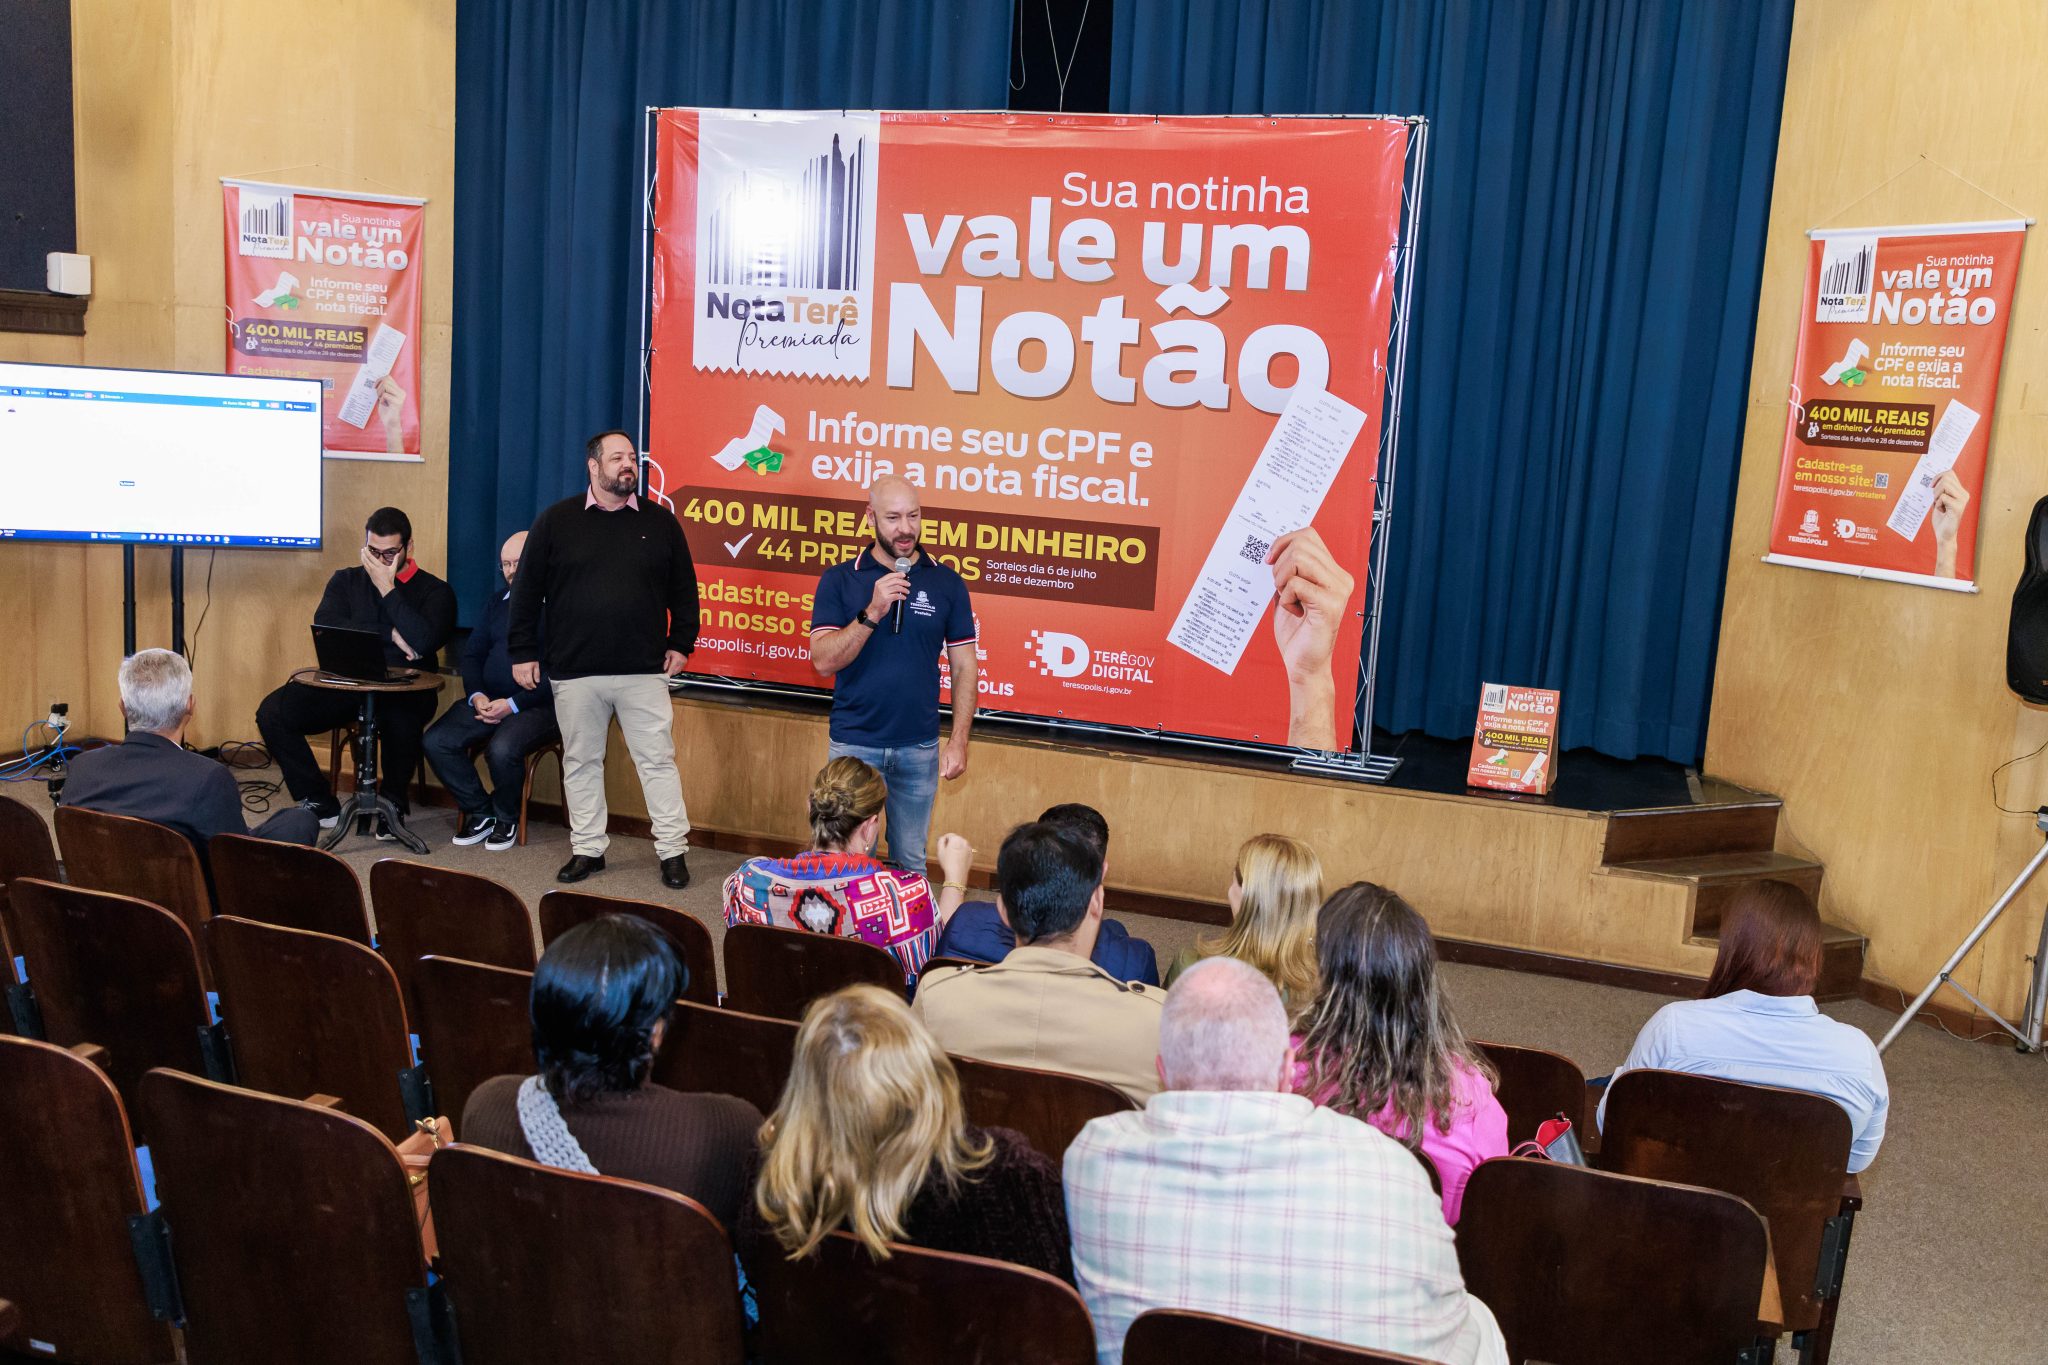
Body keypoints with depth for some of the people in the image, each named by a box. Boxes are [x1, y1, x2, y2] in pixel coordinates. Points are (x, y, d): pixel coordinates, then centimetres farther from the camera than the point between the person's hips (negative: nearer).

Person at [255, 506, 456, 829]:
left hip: (405, 690, -4)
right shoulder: (346, 581, 16)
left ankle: (393, 804, -11)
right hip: (347, 683, 4)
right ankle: (319, 804, -5)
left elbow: (423, 641, -15)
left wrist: (388, 589, -8)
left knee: (400, 718, -39)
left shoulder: (435, 591, 5)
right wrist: (389, 634, -11)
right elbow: (323, 627, -3)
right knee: (272, 712, -18)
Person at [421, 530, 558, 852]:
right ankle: (480, 812, 3)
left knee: (502, 749, -33)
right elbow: (472, 654, 17)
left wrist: (513, 704, -19)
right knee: (436, 741, -14)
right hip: (488, 700, 7)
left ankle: (506, 818, -3)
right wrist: (477, 695, -3)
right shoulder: (497, 602, 18)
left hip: (536, 704, -7)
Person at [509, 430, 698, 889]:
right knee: (581, 762, 9)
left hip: (644, 671, 0)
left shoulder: (660, 521, 5)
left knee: (657, 761, 1)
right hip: (574, 671, 0)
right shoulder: (556, 521, 3)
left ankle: (673, 850, 9)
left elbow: (683, 589, 11)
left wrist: (681, 644, 5)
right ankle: (588, 849, 21)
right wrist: (522, 652, 3)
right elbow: (527, 591, 6)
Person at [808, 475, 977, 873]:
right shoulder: (839, 580, -1)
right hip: (854, 745, -1)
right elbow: (823, 661, -9)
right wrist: (872, 612, -21)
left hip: (919, 748, 1)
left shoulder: (947, 583, 1)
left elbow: (963, 668, 3)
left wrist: (958, 742, -4)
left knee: (911, 862, 9)